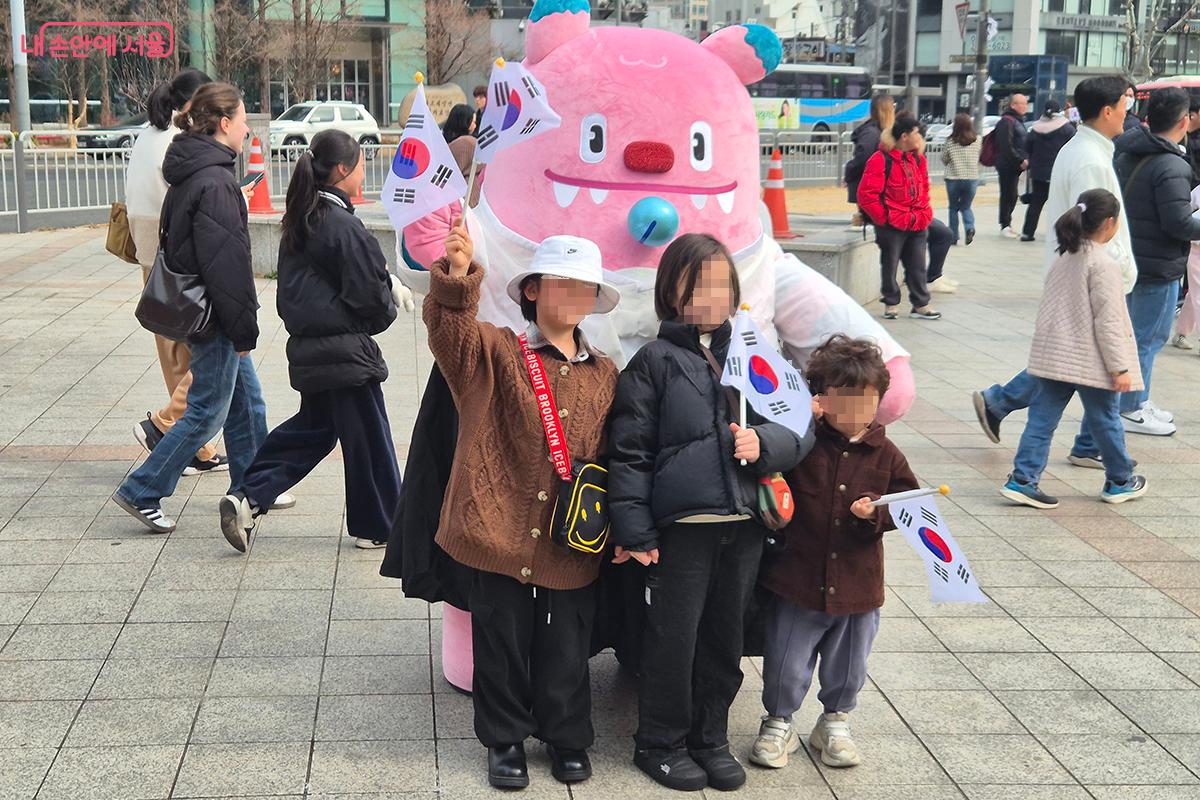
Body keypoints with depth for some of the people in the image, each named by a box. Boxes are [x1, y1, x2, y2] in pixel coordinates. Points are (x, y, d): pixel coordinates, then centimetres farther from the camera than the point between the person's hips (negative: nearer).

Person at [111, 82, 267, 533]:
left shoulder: (190, 173, 10)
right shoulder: (215, 182, -21)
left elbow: (175, 242, 18)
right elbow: (227, 260, -23)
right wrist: (244, 326, -18)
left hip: (192, 305, 10)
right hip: (213, 314, -10)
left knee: (246, 400, 18)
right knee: (208, 411, -1)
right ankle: (141, 493, 6)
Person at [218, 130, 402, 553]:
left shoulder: (298, 223, 9)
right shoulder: (344, 227, -18)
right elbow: (371, 296, -15)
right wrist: (385, 313, 5)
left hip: (306, 350, 9)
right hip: (345, 351, -9)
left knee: (312, 427, 21)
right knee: (367, 438, 5)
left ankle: (246, 498, 13)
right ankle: (377, 527, 17)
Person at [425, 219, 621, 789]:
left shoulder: (605, 375, 8)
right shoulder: (496, 353, -3)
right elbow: (451, 331, -23)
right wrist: (457, 275, -41)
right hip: (501, 533, -2)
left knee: (566, 651, 12)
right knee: (502, 645, 10)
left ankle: (567, 737, 33)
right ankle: (505, 740, 29)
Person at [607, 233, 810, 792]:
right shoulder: (655, 362, -2)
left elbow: (801, 432, 10)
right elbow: (629, 451, -5)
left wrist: (765, 443, -12)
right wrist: (634, 531, -9)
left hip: (745, 523, 4)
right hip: (680, 526, -4)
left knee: (725, 639, 15)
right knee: (672, 640, 6)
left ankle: (710, 739, 32)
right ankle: (659, 743, 25)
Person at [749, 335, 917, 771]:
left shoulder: (885, 454, -1)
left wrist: (876, 513, -16)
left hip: (858, 585, 2)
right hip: (797, 580, -2)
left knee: (848, 665, 18)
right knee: (786, 664, 8)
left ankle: (835, 723, 41)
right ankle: (778, 724, 31)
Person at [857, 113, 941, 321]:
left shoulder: (918, 159, 9)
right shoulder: (882, 160, -15)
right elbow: (867, 194, -16)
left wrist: (924, 214, 9)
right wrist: (883, 218, -12)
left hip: (917, 225, 6)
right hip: (892, 226, -6)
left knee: (918, 266, 10)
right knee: (890, 266, 7)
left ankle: (920, 304, 17)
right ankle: (891, 304, 20)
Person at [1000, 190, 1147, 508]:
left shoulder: (1063, 257, 9)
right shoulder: (1104, 265, -14)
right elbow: (1107, 322, -16)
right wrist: (1120, 368, -12)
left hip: (1053, 358, 6)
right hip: (1090, 361, -6)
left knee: (1042, 417, 5)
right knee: (1105, 421, 10)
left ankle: (1022, 479, 0)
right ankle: (1120, 481, 25)